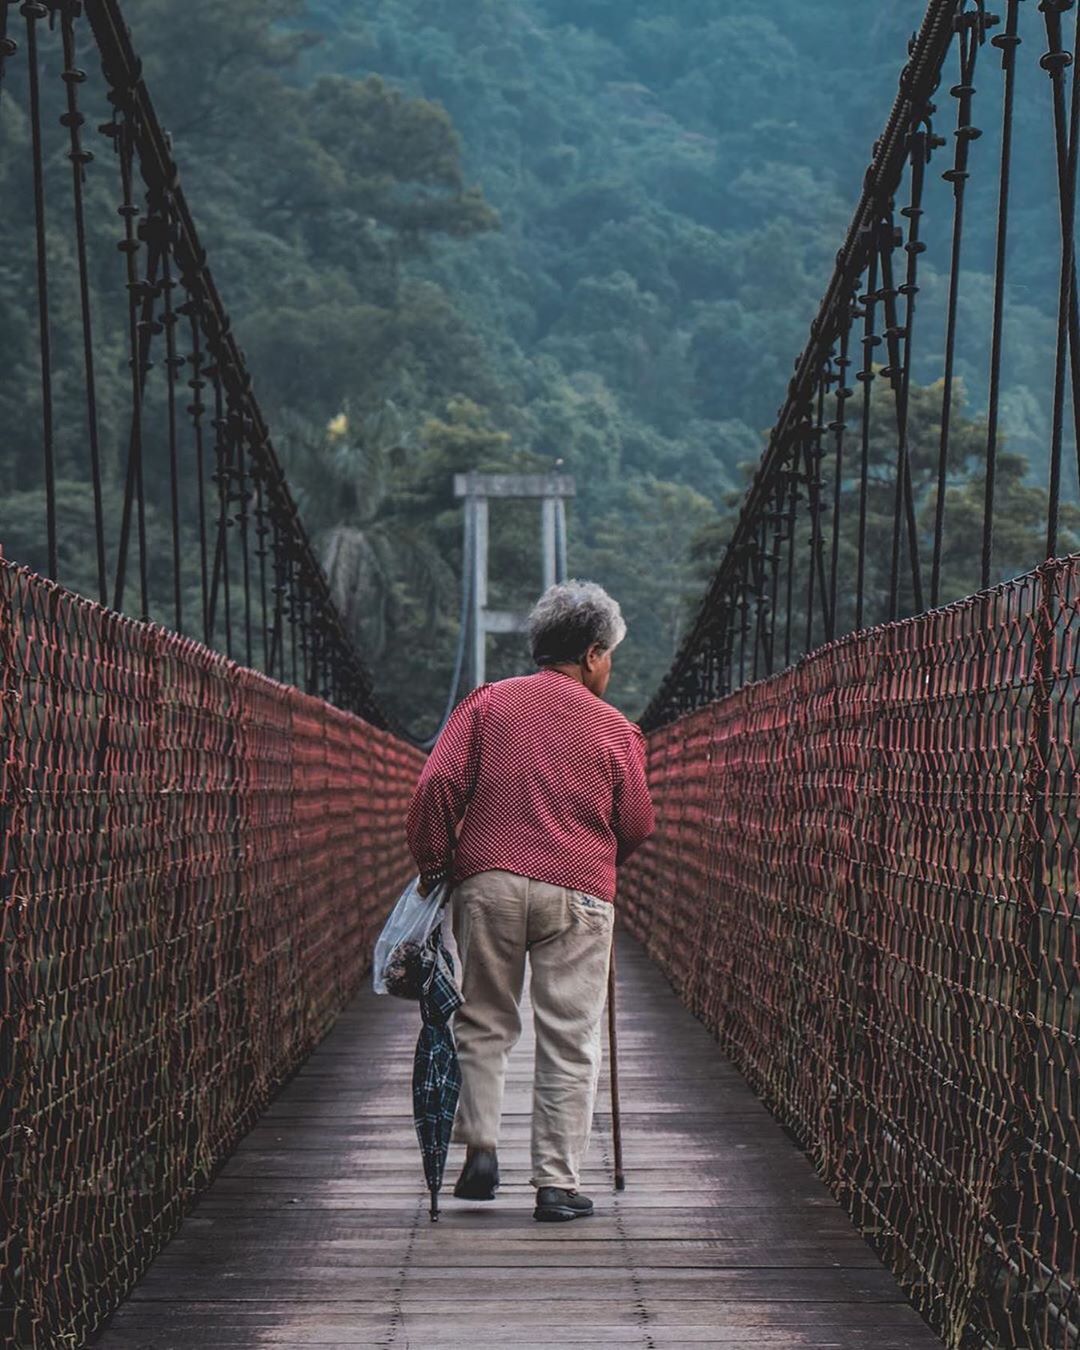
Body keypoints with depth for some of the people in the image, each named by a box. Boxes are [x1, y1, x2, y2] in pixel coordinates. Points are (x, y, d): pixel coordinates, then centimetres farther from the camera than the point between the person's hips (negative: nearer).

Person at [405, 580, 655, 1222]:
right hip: (578, 893, -1)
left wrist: (433, 865, 8)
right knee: (570, 1041, 3)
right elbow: (637, 826, 7)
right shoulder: (617, 730, 6)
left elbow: (438, 784, -1)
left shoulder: (487, 703, 8)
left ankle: (480, 1150, 3)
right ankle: (558, 1185, 2)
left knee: (485, 1023, 15)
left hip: (489, 880, 1)